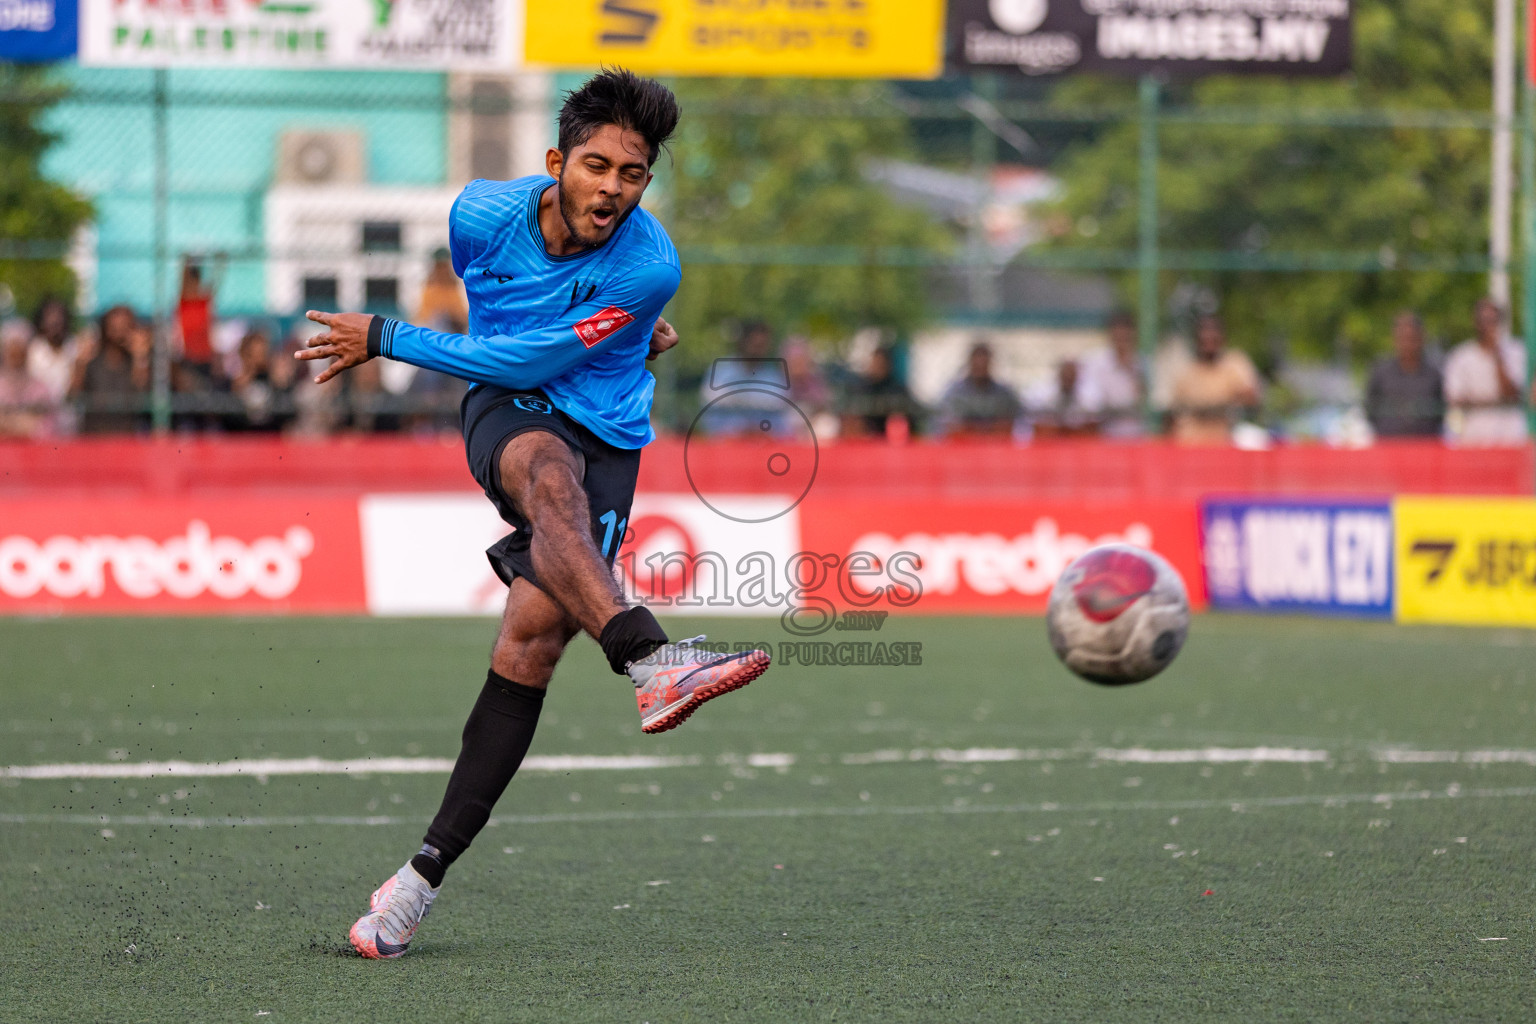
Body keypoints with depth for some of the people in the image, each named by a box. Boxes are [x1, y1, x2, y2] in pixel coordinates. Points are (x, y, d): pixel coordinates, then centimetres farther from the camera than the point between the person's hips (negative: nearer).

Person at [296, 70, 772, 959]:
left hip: (605, 433, -1)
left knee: (536, 632, -19)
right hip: (508, 414, 1)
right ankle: (649, 659, -64)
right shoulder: (483, 214, -9)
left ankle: (429, 869, -13)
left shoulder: (650, 267, -19)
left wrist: (387, 340, -12)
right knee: (550, 478, -37)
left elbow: (529, 360, -17)